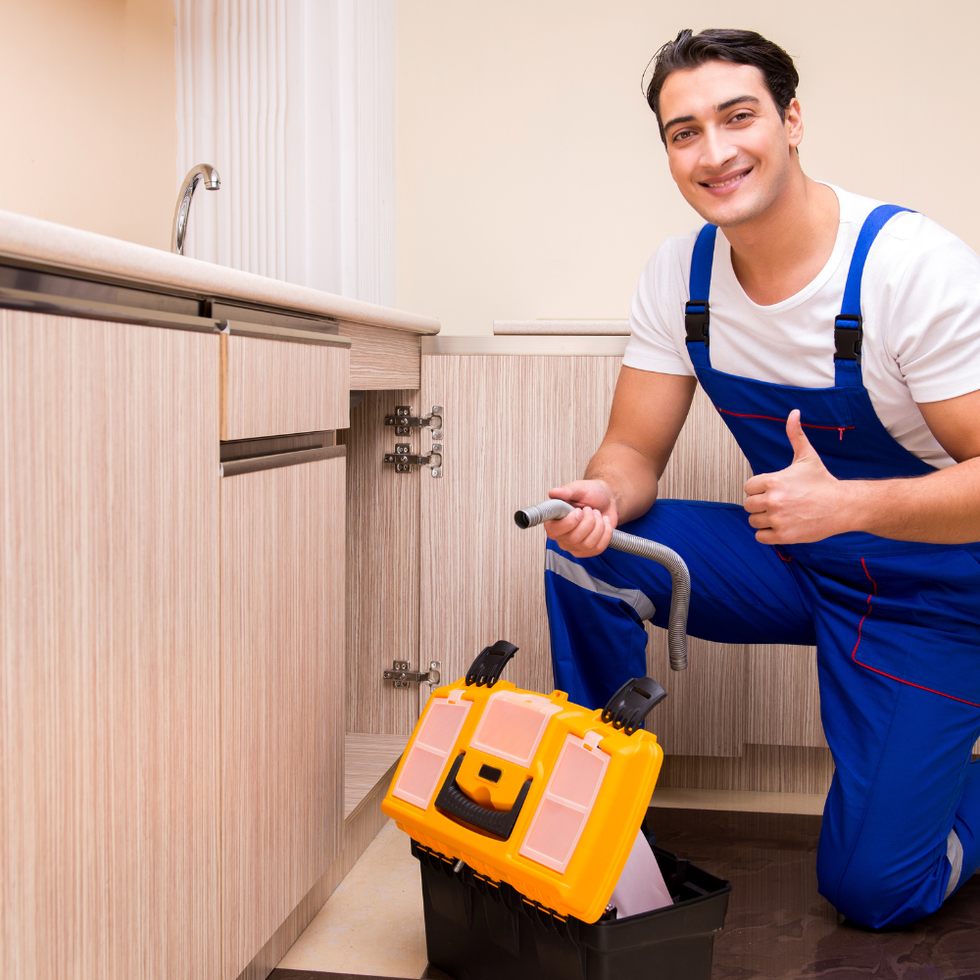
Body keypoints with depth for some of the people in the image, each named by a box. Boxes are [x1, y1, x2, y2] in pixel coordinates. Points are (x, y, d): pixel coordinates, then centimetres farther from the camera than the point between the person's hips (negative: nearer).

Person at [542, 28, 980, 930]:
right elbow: (634, 452, -5)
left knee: (871, 889, -6)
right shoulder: (679, 276, -8)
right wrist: (601, 498, -28)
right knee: (583, 548, -18)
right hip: (789, 560, 5)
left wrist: (844, 502, -37)